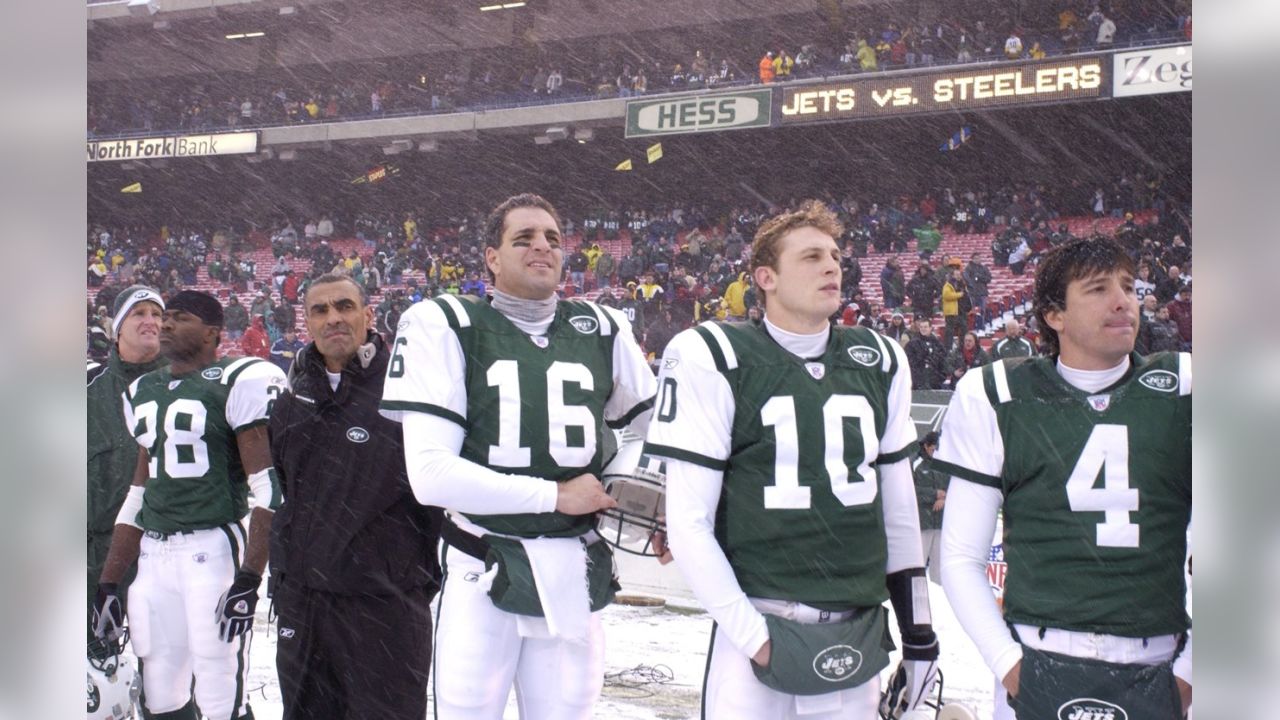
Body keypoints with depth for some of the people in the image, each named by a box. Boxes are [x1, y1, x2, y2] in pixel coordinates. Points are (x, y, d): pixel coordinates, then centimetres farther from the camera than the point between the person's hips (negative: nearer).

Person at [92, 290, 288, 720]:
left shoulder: (238, 383, -7)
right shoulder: (144, 392, 17)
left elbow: (268, 487, -12)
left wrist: (248, 579, -20)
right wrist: (108, 583, 20)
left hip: (212, 550, -7)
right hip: (154, 556, 7)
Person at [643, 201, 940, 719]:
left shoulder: (880, 362, 8)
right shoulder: (714, 359, -7)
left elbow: (899, 507, 14)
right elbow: (688, 524, -9)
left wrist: (917, 630, 15)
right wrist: (753, 636, -13)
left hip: (857, 643, 4)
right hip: (759, 634, -4)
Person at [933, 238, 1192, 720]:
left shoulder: (1182, 389, 1)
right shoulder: (995, 396, 0)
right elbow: (961, 557, 2)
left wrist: (1190, 668, 1)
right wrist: (1007, 662, -7)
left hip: (1156, 675, 1)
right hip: (1039, 673, -1)